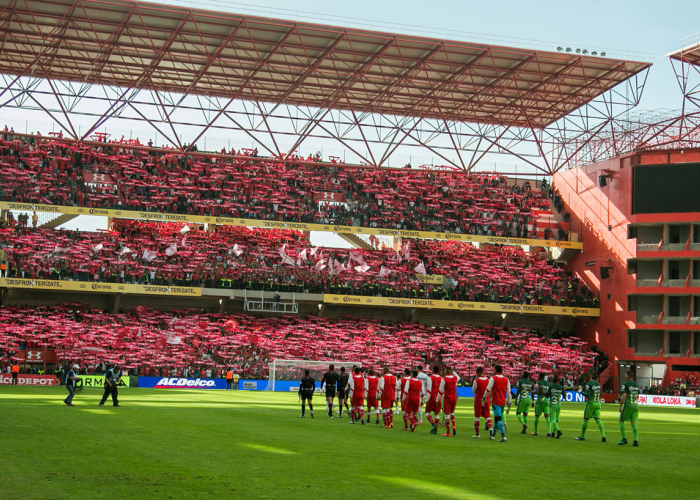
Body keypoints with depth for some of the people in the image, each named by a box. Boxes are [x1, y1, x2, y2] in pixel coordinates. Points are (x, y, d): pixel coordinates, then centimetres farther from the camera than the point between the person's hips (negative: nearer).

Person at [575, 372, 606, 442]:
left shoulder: (588, 384, -11)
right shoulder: (597, 383, 11)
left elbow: (587, 395, -19)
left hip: (591, 403, -6)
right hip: (598, 403, 6)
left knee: (585, 419, 5)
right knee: (598, 419, 3)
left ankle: (582, 436, 14)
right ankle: (603, 435, -12)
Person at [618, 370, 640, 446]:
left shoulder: (625, 384, -7)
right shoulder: (636, 385, 14)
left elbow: (624, 395, -14)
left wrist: (620, 406, -12)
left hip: (628, 405, -6)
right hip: (636, 405, 6)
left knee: (621, 421, 7)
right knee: (634, 423, 5)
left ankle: (624, 439, 3)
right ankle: (636, 440, -4)